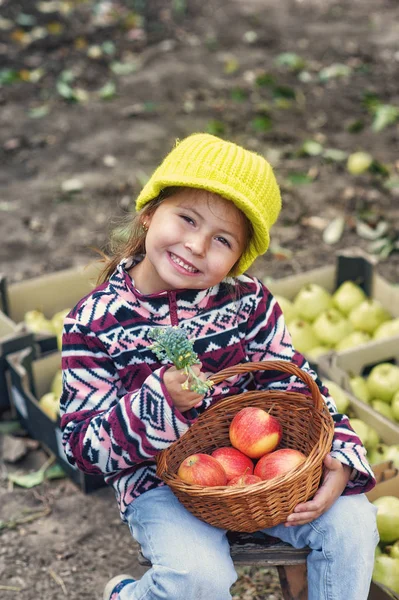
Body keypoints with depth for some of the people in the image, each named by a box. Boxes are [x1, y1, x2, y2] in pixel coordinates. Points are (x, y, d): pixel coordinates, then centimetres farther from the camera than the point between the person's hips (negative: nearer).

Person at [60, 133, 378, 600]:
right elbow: (83, 447, -13)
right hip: (159, 481, -3)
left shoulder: (248, 302, -5)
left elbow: (296, 387, 1)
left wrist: (339, 458, -16)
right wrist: (161, 401, -29)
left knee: (351, 520, -14)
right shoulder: (95, 322, -12)